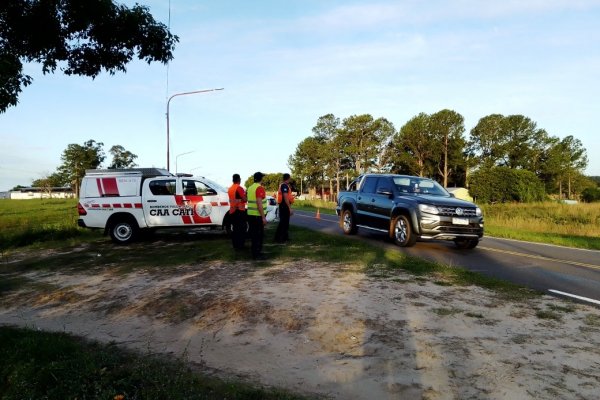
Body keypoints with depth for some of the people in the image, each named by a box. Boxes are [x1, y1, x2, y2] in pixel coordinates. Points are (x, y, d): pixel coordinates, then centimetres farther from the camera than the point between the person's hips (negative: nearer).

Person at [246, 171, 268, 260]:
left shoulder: (250, 188, 12)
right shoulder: (259, 188, -15)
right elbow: (259, 204, -22)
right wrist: (263, 217, -21)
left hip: (250, 215, 9)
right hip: (258, 216, -9)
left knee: (254, 234, 15)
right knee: (259, 235, -1)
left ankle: (255, 252, 23)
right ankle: (257, 254, 2)